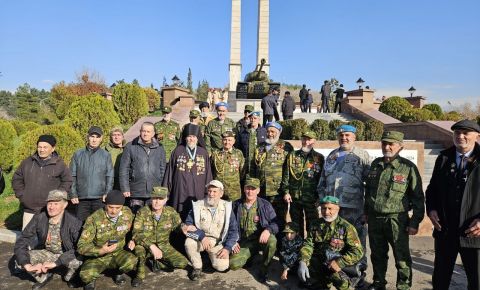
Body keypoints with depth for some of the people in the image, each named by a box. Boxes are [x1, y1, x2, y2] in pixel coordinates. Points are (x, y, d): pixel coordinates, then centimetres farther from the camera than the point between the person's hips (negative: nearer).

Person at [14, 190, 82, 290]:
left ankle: (70, 276, 4)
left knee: (77, 261, -35)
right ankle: (44, 277, 10)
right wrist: (26, 264, -28)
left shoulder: (73, 223, -25)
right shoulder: (39, 219, -15)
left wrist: (55, 263, -35)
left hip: (67, 255, -4)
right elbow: (21, 242, -13)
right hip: (46, 253, 4)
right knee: (19, 258, -17)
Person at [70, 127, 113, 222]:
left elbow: (110, 176, 4)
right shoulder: (78, 154, 10)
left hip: (100, 199, -1)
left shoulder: (106, 155, 7)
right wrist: (73, 194, 1)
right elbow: (72, 176, 9)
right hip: (82, 199, 1)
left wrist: (107, 193, -7)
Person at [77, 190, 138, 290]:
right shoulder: (94, 219, -21)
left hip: (118, 253, 2)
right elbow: (82, 246, -18)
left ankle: (119, 272, 7)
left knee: (132, 262, -30)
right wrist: (100, 251, -33)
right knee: (86, 275, -32)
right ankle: (90, 280, 8)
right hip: (97, 256, -2)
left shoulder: (128, 213, -11)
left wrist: (132, 240, -7)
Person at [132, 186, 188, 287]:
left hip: (163, 246, 3)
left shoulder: (171, 212, -10)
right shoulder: (143, 212, -18)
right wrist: (152, 246, -39)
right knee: (139, 247, -37)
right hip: (146, 246, -3)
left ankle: (157, 263, 11)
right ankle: (140, 274, -9)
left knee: (183, 263, -13)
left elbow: (178, 226, 4)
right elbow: (136, 234, -26)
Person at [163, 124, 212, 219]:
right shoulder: (178, 151, 6)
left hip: (198, 194, 1)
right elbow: (170, 171, 8)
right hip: (180, 192, 0)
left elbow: (208, 174, 9)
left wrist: (208, 192, 7)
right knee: (180, 219, 1)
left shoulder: (204, 153, 7)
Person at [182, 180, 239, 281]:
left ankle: (210, 255, 15)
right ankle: (197, 268, -3)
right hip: (200, 240, 0)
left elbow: (233, 230, -1)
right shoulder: (197, 205, -6)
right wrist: (202, 236, -27)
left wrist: (227, 248, -13)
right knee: (189, 243, -31)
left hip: (218, 243, 0)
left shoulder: (227, 207, -3)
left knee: (222, 266, -21)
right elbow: (188, 224, -12)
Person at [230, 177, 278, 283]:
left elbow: (275, 224, -8)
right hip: (244, 242, 2)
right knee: (233, 264, -21)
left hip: (261, 239, -1)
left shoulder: (265, 205, -5)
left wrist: (268, 230, -30)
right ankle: (250, 257, 16)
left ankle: (264, 270, -8)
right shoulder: (237, 205, 2)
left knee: (272, 241, -35)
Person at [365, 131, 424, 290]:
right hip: (374, 219, 5)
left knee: (401, 257, 4)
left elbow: (418, 197, -5)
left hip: (396, 220, -5)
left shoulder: (408, 167, -7)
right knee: (377, 255, 17)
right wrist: (367, 211, 18)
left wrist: (415, 222, -8)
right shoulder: (375, 164, 9)